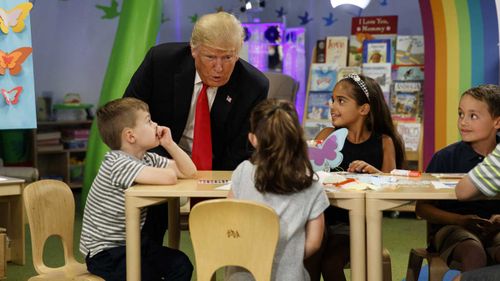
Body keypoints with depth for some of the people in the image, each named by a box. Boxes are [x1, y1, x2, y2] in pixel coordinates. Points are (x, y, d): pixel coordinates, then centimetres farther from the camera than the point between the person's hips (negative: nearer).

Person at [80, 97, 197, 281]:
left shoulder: (147, 159, 6)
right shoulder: (117, 163, -23)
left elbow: (189, 171, 6)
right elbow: (169, 178, -35)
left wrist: (169, 143, -5)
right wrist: (161, 174, -11)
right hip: (104, 253, -8)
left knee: (182, 265, -10)